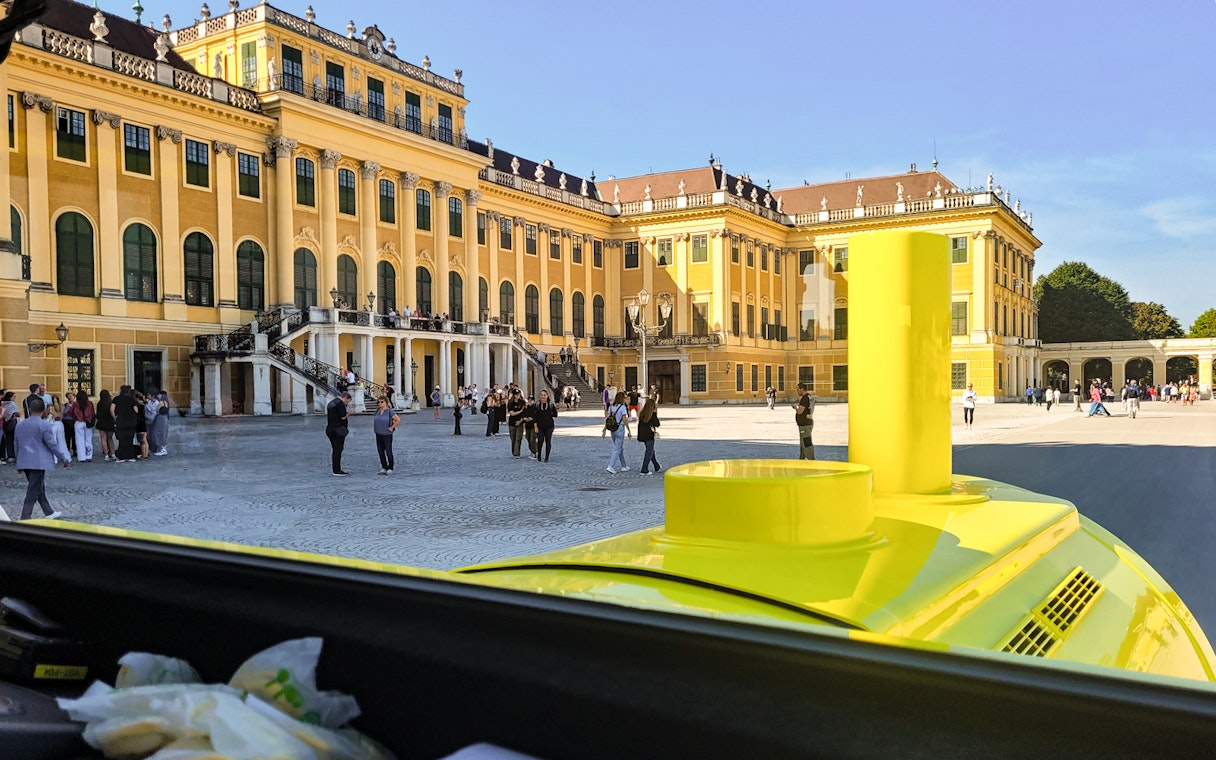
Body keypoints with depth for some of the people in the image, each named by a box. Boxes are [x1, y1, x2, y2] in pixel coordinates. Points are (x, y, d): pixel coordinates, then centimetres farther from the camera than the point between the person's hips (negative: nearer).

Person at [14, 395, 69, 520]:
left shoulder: (20, 425, 9)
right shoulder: (44, 425, -11)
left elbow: (17, 445, 16)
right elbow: (52, 444, -11)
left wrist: (19, 463, 24)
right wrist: (63, 458, 0)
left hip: (24, 462, 7)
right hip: (38, 462, -7)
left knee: (39, 488, 19)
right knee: (33, 492, -5)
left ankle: (49, 513, 29)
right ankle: (24, 520, -9)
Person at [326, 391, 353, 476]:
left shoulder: (331, 403, 17)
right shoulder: (340, 404, -13)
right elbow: (343, 417, -17)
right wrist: (348, 413, 4)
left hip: (330, 429, 10)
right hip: (338, 430, -10)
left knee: (335, 450, 13)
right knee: (338, 450, -5)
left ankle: (337, 469, 18)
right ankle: (336, 471, -3)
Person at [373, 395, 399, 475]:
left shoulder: (390, 411, -11)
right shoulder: (377, 411, 8)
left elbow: (398, 420, -11)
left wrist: (391, 427, -11)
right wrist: (374, 427, 12)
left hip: (387, 435, -6)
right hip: (378, 435, 6)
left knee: (388, 452, -1)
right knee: (380, 452, 10)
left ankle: (390, 469, 7)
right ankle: (384, 468, 20)